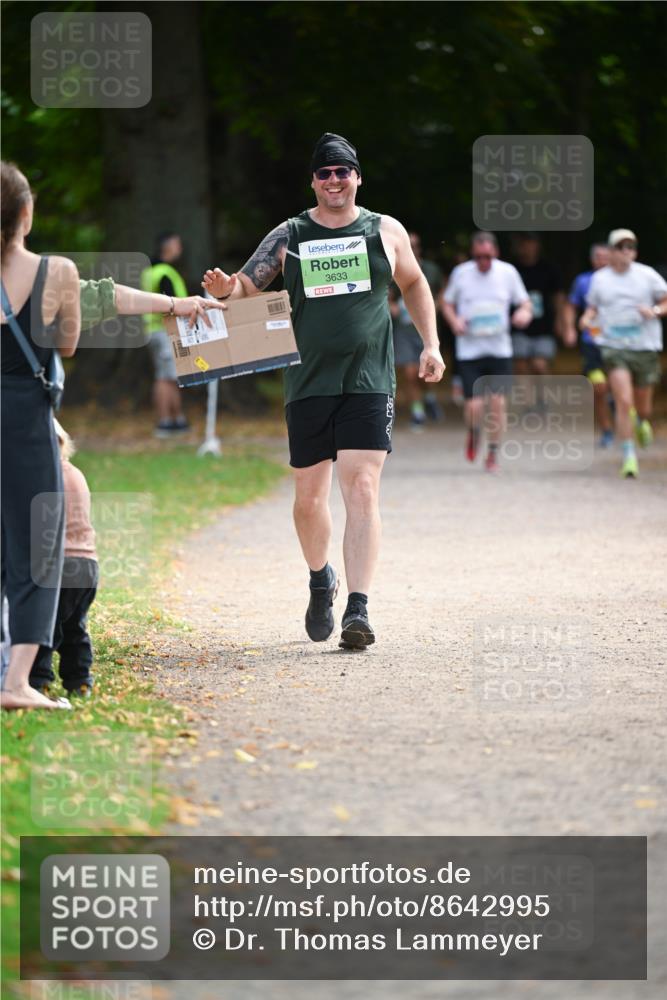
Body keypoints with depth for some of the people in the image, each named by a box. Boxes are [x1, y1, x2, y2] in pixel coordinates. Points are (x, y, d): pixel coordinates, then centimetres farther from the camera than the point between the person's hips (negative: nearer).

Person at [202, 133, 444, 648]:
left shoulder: (385, 232, 7)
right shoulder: (288, 237, 5)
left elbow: (414, 283, 22)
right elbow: (248, 286, 1)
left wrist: (430, 344, 13)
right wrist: (228, 288, -23)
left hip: (369, 381, -1)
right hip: (309, 384, 1)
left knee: (361, 490, -14)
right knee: (309, 499, 7)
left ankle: (359, 608, -19)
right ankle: (321, 580, 36)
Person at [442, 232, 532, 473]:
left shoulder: (508, 272, 0)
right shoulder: (461, 273, 0)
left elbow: (524, 301, 10)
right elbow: (447, 303, 12)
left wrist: (525, 312, -13)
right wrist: (454, 320, -9)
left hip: (500, 348, 1)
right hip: (469, 350, -1)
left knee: (498, 402, -4)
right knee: (474, 406, -8)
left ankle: (493, 454, 12)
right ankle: (473, 433, 27)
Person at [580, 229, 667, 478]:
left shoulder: (647, 275, 0)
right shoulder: (599, 278, 4)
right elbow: (593, 306, 18)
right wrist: (587, 318, -4)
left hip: (646, 348, 1)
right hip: (614, 348, -1)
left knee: (643, 407, 11)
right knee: (623, 402, -17)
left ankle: (643, 423, 50)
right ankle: (629, 457, -9)